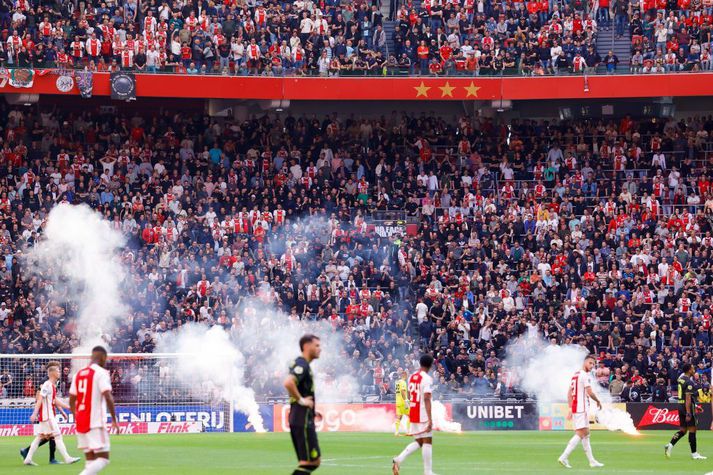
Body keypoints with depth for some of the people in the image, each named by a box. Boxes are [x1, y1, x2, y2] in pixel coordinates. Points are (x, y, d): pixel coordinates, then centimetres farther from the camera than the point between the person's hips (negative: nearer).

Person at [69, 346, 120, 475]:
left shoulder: (78, 374, 14)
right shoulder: (101, 373, -7)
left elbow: (72, 400, 17)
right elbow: (108, 397, -17)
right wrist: (114, 420, -10)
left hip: (81, 424, 7)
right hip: (96, 423, -7)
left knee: (91, 459, 11)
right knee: (103, 459, -6)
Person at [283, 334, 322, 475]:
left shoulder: (303, 365, 18)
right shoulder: (302, 365, -14)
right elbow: (288, 383, -33)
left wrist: (312, 411, 19)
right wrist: (301, 400, -20)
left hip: (303, 420, 10)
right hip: (303, 421, -10)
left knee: (313, 462, 12)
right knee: (310, 462, -8)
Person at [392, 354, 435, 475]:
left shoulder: (412, 377, 10)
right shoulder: (427, 378, -13)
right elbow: (426, 399, -20)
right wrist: (430, 419, -23)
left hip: (413, 413, 7)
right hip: (423, 414, -7)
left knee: (418, 442, 14)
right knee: (427, 441, -1)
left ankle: (399, 459, -6)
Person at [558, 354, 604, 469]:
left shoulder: (575, 375, 17)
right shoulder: (585, 375, -11)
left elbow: (569, 393, 18)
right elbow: (590, 392, -16)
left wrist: (570, 409, 18)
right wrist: (598, 401, 1)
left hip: (575, 408, 10)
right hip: (582, 408, -10)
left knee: (586, 434, 14)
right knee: (580, 433, -12)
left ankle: (592, 461, 17)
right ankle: (564, 457, -20)